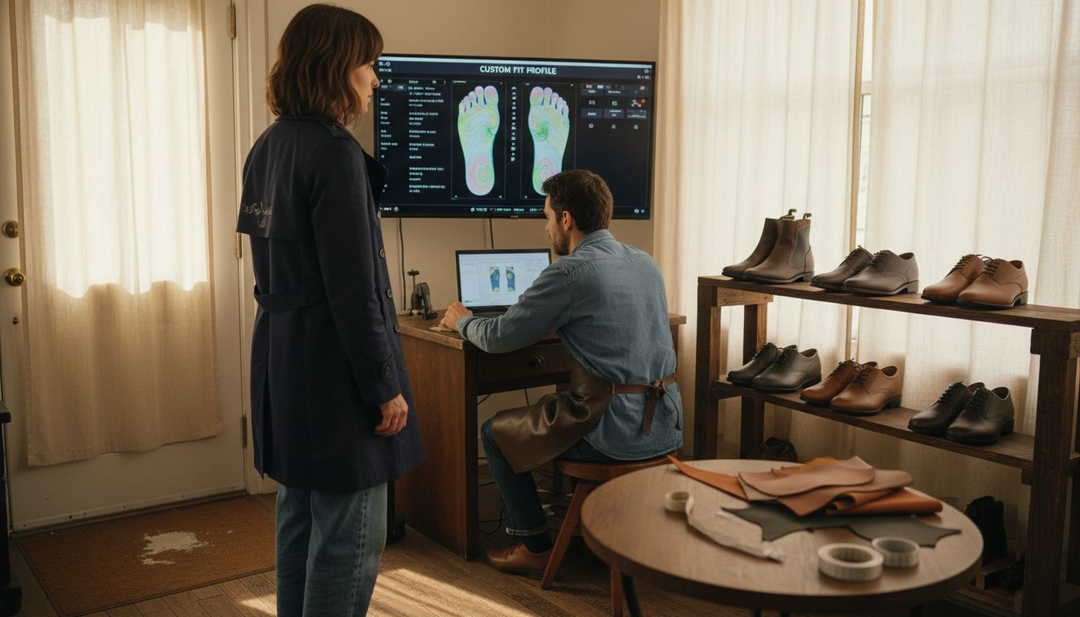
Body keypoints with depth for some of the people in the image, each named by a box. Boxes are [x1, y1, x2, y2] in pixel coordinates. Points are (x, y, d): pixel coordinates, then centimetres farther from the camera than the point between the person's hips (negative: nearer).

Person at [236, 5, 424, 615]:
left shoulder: (268, 148, 10)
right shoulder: (334, 152, -18)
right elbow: (352, 287, -20)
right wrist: (384, 387, -14)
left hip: (283, 361, 10)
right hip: (334, 368, -10)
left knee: (300, 519, 19)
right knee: (351, 540, 1)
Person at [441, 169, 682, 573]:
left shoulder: (570, 272, -13)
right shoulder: (645, 263, 10)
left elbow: (499, 338, -7)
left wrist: (462, 321, 13)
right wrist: (553, 322, 31)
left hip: (617, 433, -7)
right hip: (668, 425, 8)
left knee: (495, 432, 14)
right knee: (563, 406, 35)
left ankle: (535, 547, 20)